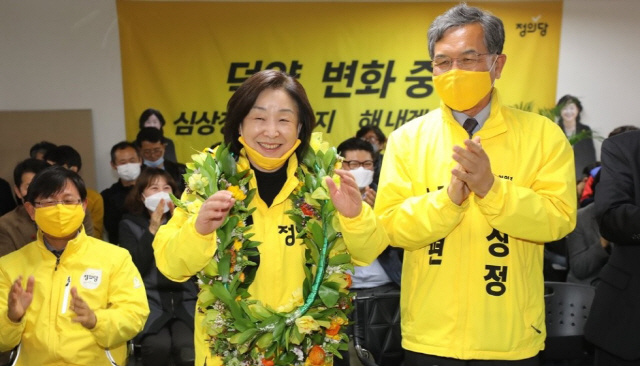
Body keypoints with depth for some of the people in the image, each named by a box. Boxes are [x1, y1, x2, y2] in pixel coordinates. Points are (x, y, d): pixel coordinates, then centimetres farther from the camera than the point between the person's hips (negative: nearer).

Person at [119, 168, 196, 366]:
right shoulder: (129, 224, 6)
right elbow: (135, 267, -8)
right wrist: (153, 228, -12)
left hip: (184, 299, 1)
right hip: (150, 301, -1)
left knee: (188, 348, -26)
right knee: (159, 345, -28)